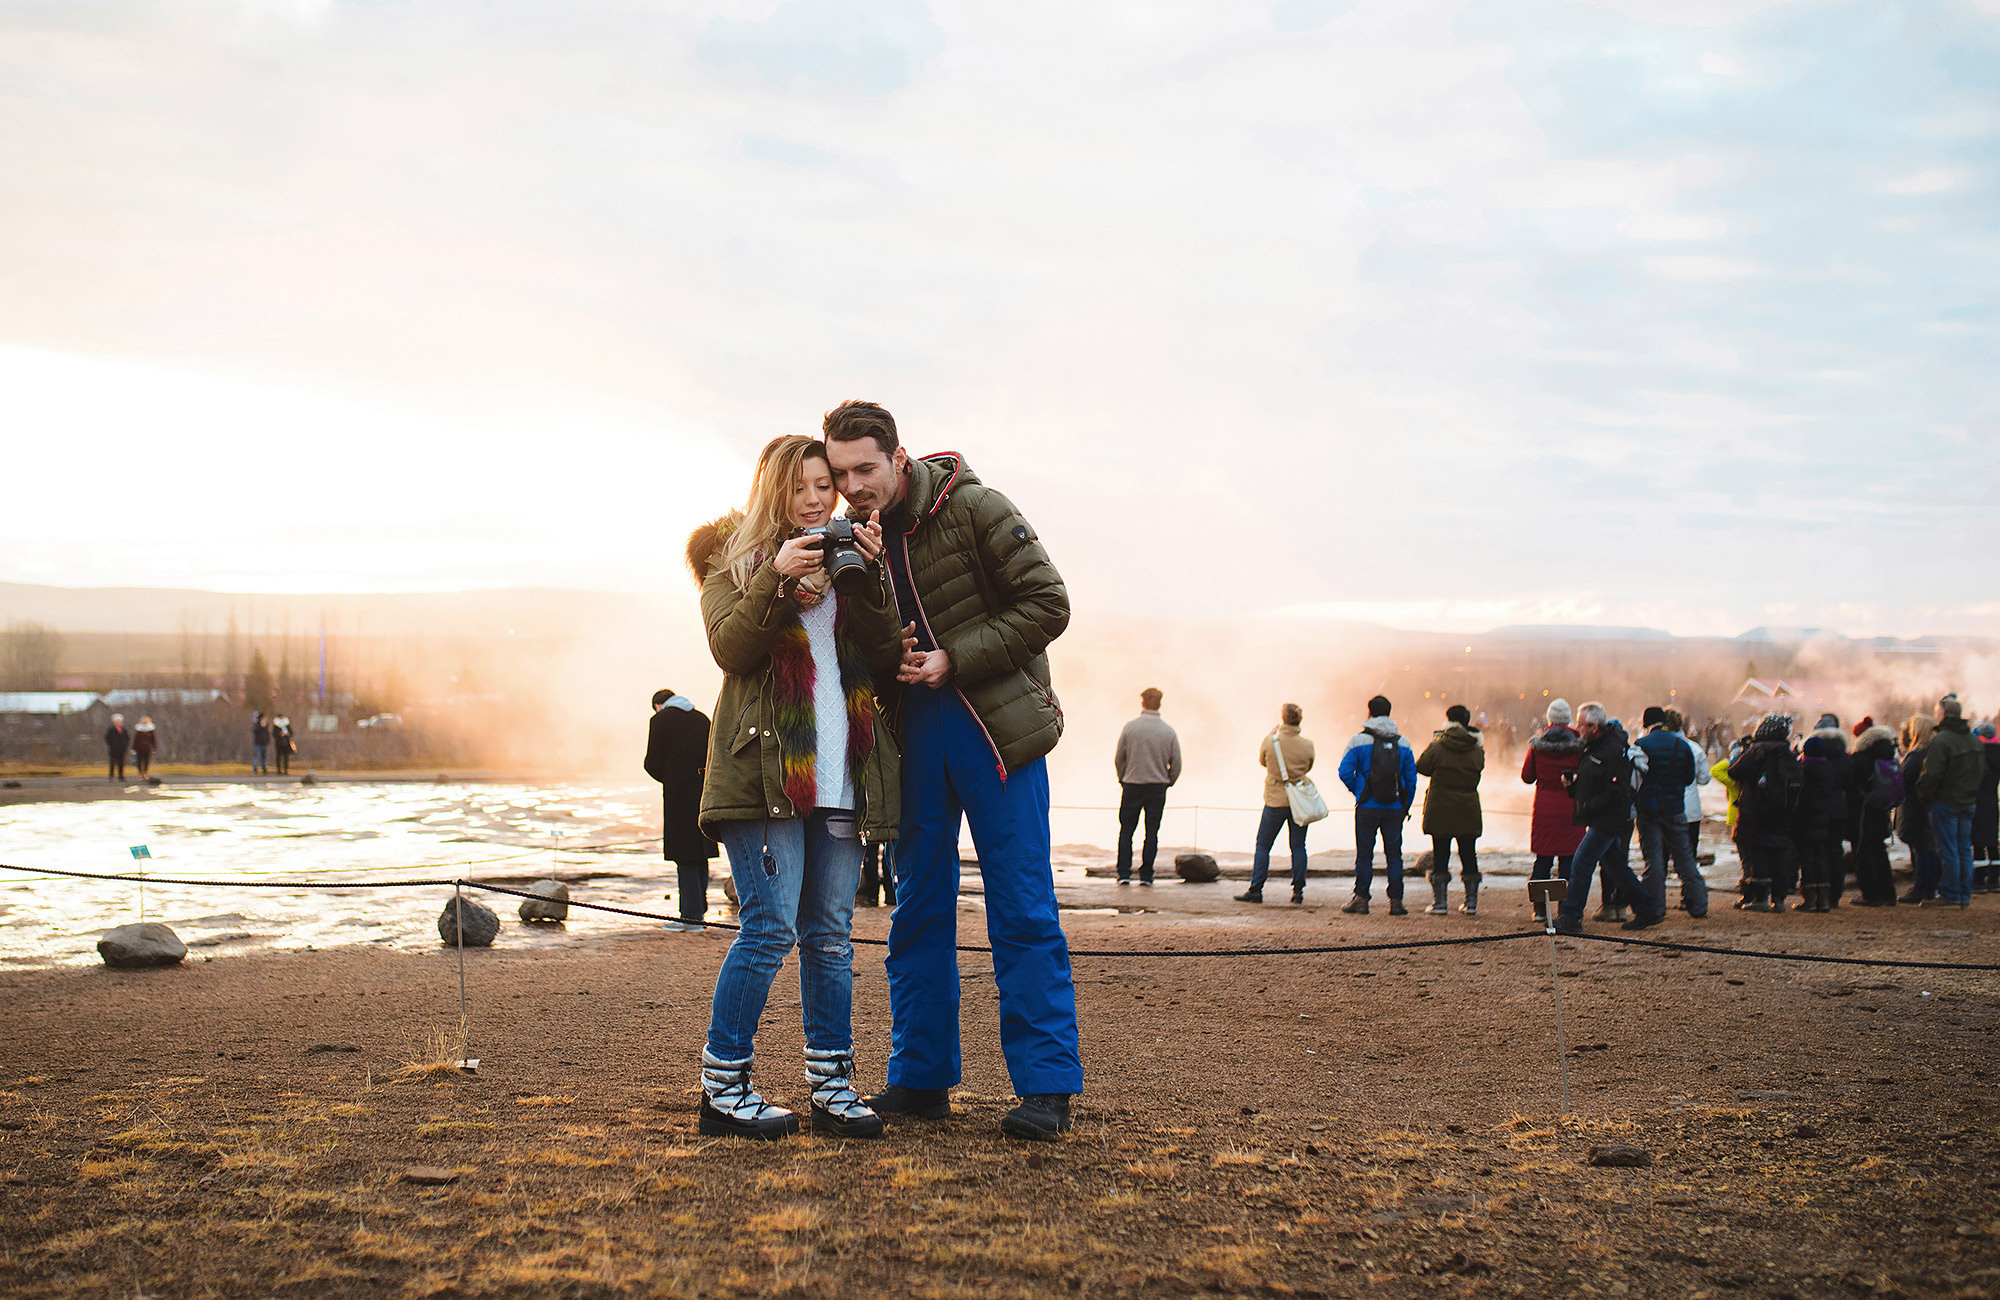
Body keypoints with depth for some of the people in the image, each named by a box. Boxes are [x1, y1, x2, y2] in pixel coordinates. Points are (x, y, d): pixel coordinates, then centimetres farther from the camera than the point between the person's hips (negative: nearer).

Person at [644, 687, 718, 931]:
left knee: (684, 857, -3)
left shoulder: (660, 719, -2)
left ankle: (692, 915, -4)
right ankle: (699, 911, 15)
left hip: (679, 794, -5)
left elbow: (653, 763, -5)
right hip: (705, 793, 5)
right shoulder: (702, 718, 14)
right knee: (700, 854, 12)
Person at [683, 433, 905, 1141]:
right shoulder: (737, 558, 8)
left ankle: (831, 1084, 11)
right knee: (770, 927, -10)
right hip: (764, 769, -4)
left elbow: (885, 658, 5)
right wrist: (777, 578, -20)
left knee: (830, 933, 6)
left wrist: (867, 578, -8)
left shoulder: (848, 559, 18)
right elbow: (730, 649, -8)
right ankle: (722, 1087, -1)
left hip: (839, 776, 4)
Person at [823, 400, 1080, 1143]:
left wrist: (955, 660, -16)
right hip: (913, 733, 5)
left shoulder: (972, 509, -9)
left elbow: (1046, 603, -10)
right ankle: (921, 1078, 16)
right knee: (918, 909, 8)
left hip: (993, 725, -5)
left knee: (1021, 907, -5)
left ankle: (1046, 1085, -2)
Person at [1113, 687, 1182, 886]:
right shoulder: (1169, 732, -3)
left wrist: (1122, 781, 14)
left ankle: (1124, 873, 2)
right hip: (1158, 787, 1)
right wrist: (1168, 783, 17)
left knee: (1126, 831, 8)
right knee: (1152, 833, 7)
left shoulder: (1130, 727, -6)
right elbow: (1176, 764, 1)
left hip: (1132, 787, -1)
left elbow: (1118, 759, 0)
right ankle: (1146, 874, 6)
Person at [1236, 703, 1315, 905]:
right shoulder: (1307, 745, -6)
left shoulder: (1269, 742, -10)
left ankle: (1255, 890, 6)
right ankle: (1298, 890, 8)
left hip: (1275, 800, -1)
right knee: (1298, 847, 9)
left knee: (1263, 846, 8)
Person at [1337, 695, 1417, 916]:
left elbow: (1345, 772, -9)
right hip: (1394, 808, 2)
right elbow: (1411, 777, 6)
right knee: (1394, 854, 7)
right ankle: (1396, 902, 5)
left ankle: (1361, 900, 6)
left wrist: (1357, 792, 7)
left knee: (1364, 854, 6)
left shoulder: (1359, 740, -4)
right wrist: (1406, 806, 14)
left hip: (1367, 807, -2)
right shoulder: (1403, 743, 5)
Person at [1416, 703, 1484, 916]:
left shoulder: (1436, 748, -12)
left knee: (1440, 856, 4)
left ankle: (1439, 902, 4)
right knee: (1468, 855, 12)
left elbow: (1420, 767, -2)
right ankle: (1471, 902, 13)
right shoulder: (1476, 751, -3)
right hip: (1468, 810, 3)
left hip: (1439, 810, -3)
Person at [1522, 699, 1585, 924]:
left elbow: (1527, 777, 4)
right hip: (1570, 808, -1)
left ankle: (1540, 909, 8)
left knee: (1542, 859, 8)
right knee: (1568, 859, 2)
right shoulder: (1579, 743, -5)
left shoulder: (1538, 742, -2)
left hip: (1544, 807, 1)